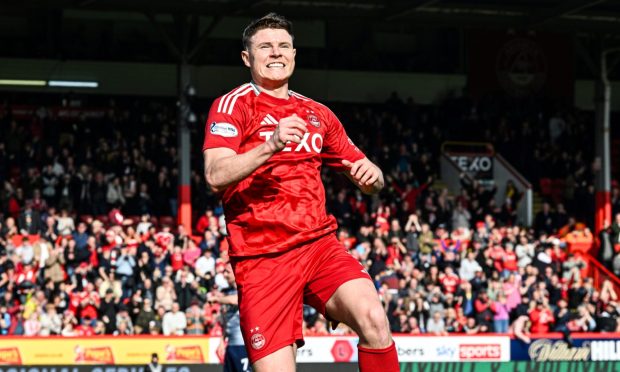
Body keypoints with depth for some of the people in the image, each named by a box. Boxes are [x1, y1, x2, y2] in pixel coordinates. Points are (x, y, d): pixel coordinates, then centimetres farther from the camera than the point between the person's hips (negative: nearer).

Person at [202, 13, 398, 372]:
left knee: (374, 319, -24)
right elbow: (216, 176, -16)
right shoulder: (232, 105, 0)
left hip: (319, 244, 4)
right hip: (261, 257, -4)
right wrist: (270, 145, -30)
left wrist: (372, 174, -3)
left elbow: (368, 177, 22)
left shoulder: (317, 113, 17)